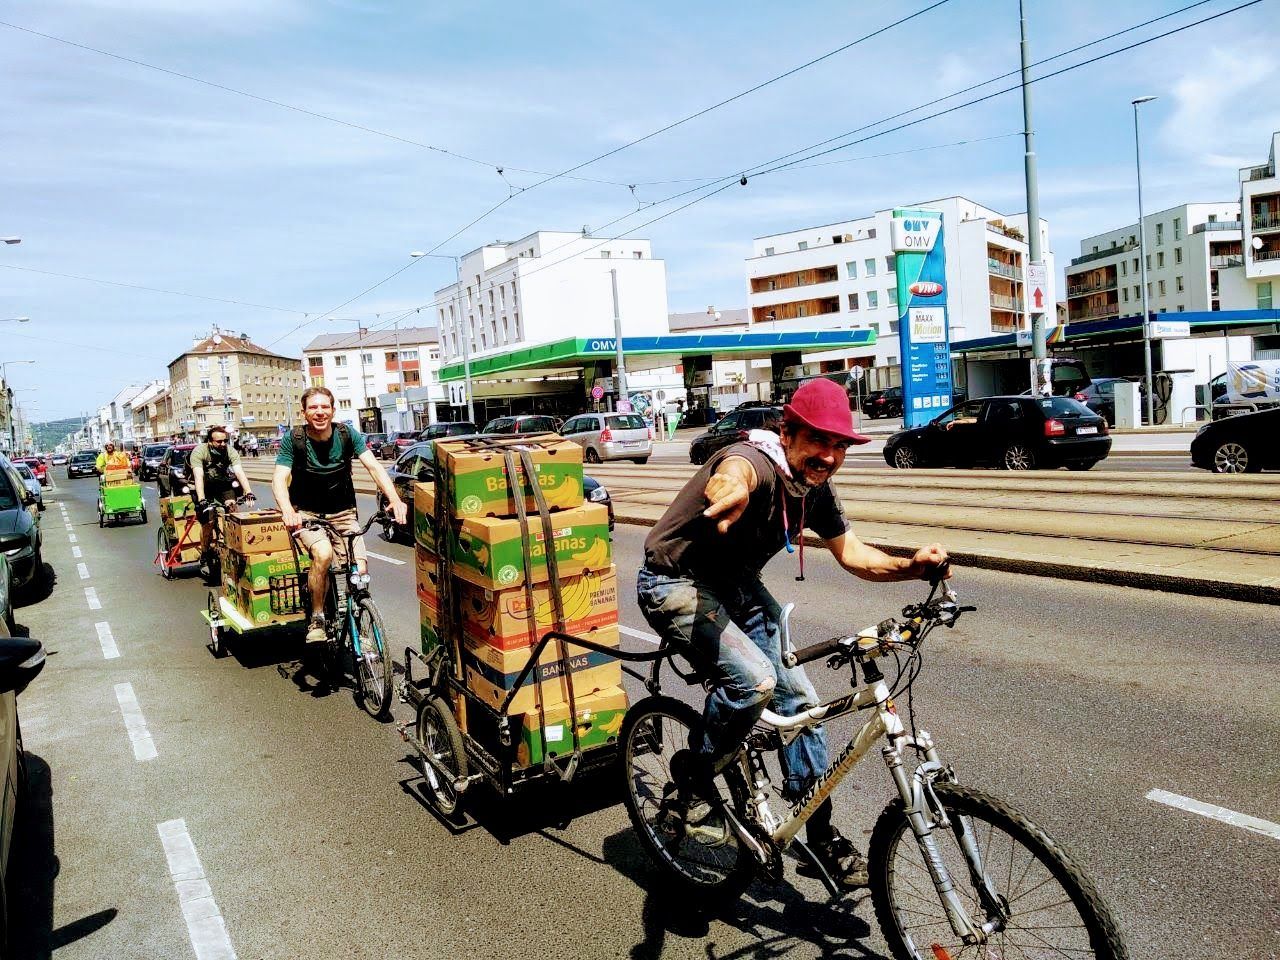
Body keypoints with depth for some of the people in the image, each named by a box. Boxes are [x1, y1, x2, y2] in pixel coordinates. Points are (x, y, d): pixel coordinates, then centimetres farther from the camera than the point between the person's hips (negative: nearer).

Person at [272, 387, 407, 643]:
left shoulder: (347, 434, -7)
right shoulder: (293, 439, -10)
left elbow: (374, 466, -16)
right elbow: (279, 478, -19)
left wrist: (394, 499, -33)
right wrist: (287, 511, -40)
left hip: (343, 513, 2)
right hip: (307, 514, -2)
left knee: (360, 570, -16)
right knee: (323, 554, -32)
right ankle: (317, 619, -11)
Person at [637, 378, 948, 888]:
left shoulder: (816, 490, -5)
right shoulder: (757, 462, -30)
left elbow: (851, 552, 6)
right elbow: (735, 469, -55)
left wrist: (910, 566, -13)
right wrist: (730, 490, -81)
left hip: (736, 585, 8)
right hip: (676, 583, -8)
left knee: (799, 699, 4)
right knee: (754, 680, -29)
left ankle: (822, 837, 21)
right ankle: (693, 774, 0)